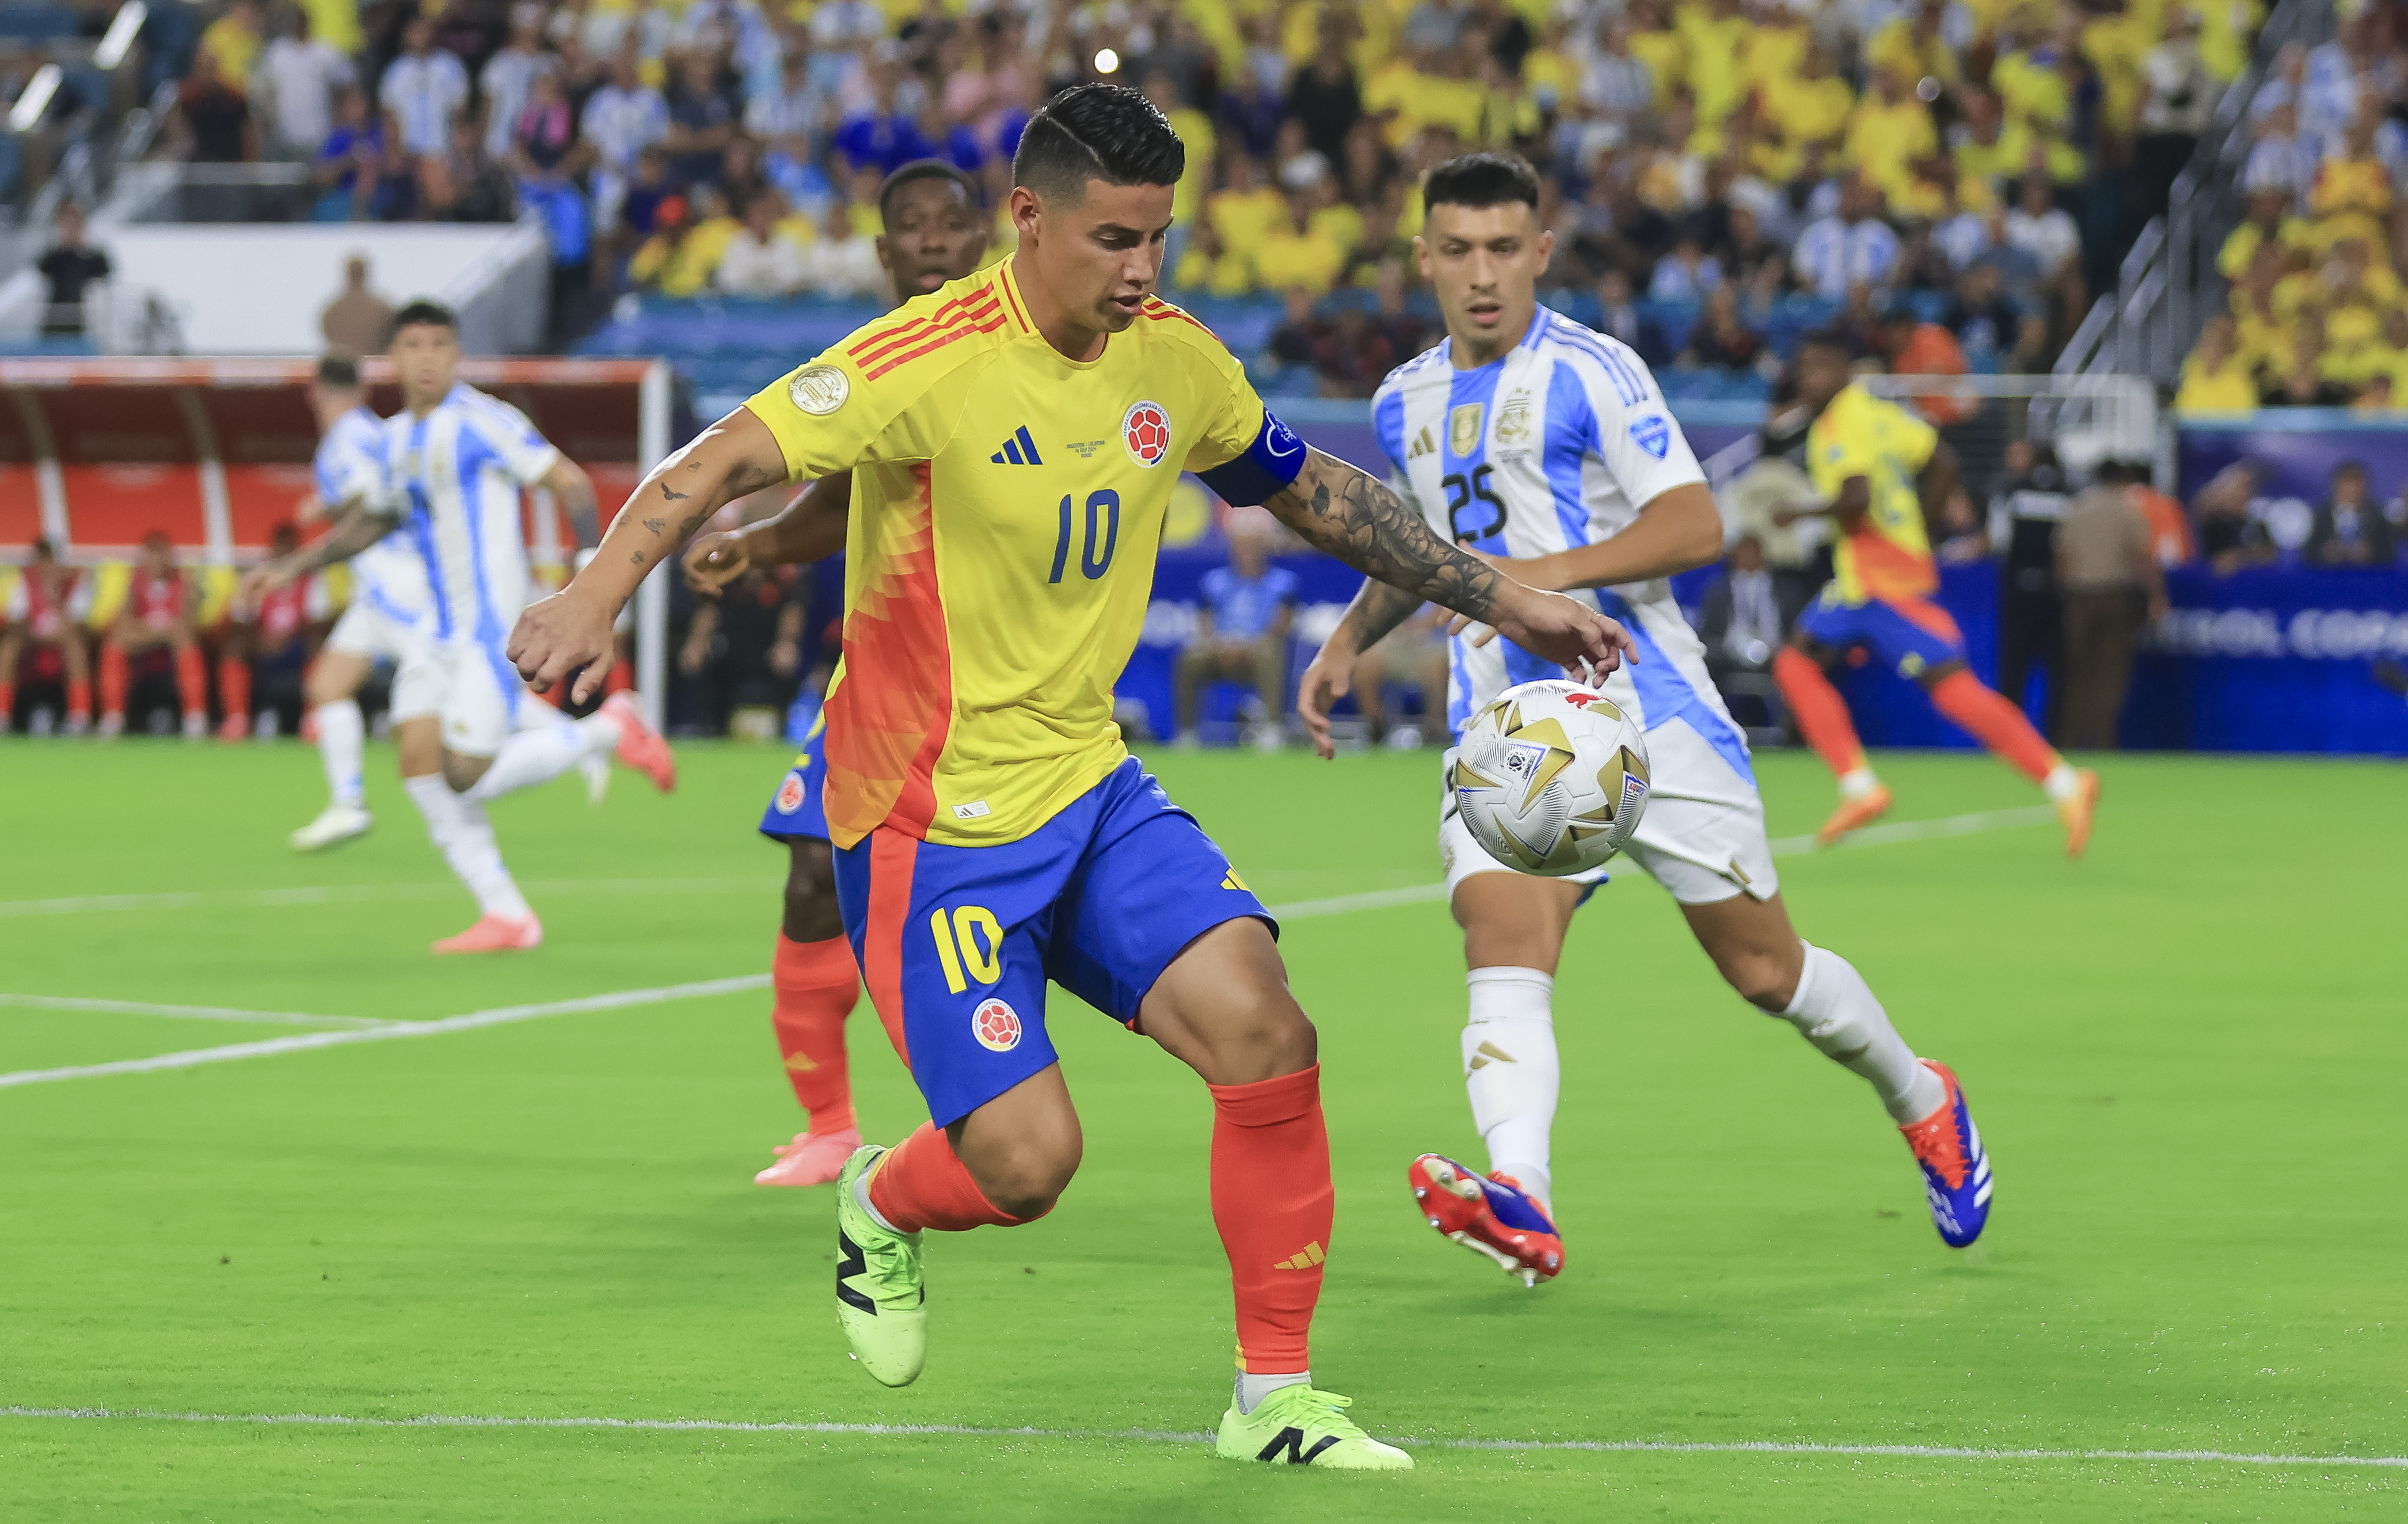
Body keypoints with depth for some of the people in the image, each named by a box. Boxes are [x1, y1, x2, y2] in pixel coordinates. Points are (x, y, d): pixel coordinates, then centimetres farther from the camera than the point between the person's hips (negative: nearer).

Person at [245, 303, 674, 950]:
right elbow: (370, 521, 29)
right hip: (446, 631, 8)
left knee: (468, 777, -13)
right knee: (421, 765, -1)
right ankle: (506, 916, 6)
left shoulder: (481, 421, -11)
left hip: (492, 624, -8)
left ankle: (610, 729, 7)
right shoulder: (397, 438, 14)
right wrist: (293, 567, 23)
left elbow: (568, 482, -11)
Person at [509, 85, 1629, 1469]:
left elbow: (1313, 493, 20)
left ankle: (1276, 1396, 0)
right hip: (930, 821, -6)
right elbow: (726, 465, -25)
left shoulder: (1176, 358, 2)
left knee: (1261, 1030, -15)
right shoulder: (932, 363, -19)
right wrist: (598, 597, -42)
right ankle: (883, 1204, 27)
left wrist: (1503, 601, 23)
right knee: (1027, 1163, -12)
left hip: (1091, 786, 6)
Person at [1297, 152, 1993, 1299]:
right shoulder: (1405, 405, 13)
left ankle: (1920, 1100, 32)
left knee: (1764, 967, 4)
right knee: (1501, 946, -22)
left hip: (1643, 706, -4)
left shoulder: (1589, 373, -8)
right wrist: (1351, 636, 17)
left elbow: (1695, 523, -16)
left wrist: (1550, 572, -27)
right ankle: (1520, 1202, -41)